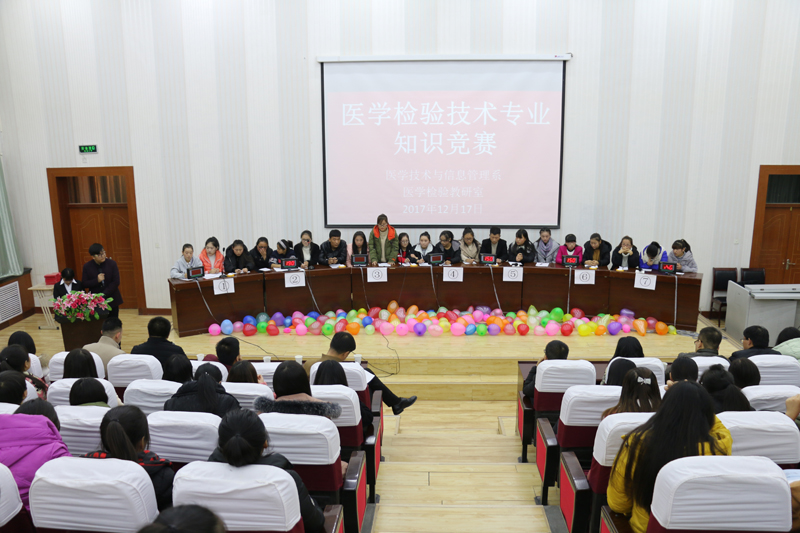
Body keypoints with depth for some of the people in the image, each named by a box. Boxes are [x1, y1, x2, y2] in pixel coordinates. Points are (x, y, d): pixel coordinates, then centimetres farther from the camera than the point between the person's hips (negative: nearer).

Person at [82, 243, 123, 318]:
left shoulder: (112, 263, -5)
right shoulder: (87, 267, -2)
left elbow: (116, 282, -7)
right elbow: (84, 284, -1)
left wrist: (104, 294, -15)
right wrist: (97, 280, -19)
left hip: (112, 300, 0)